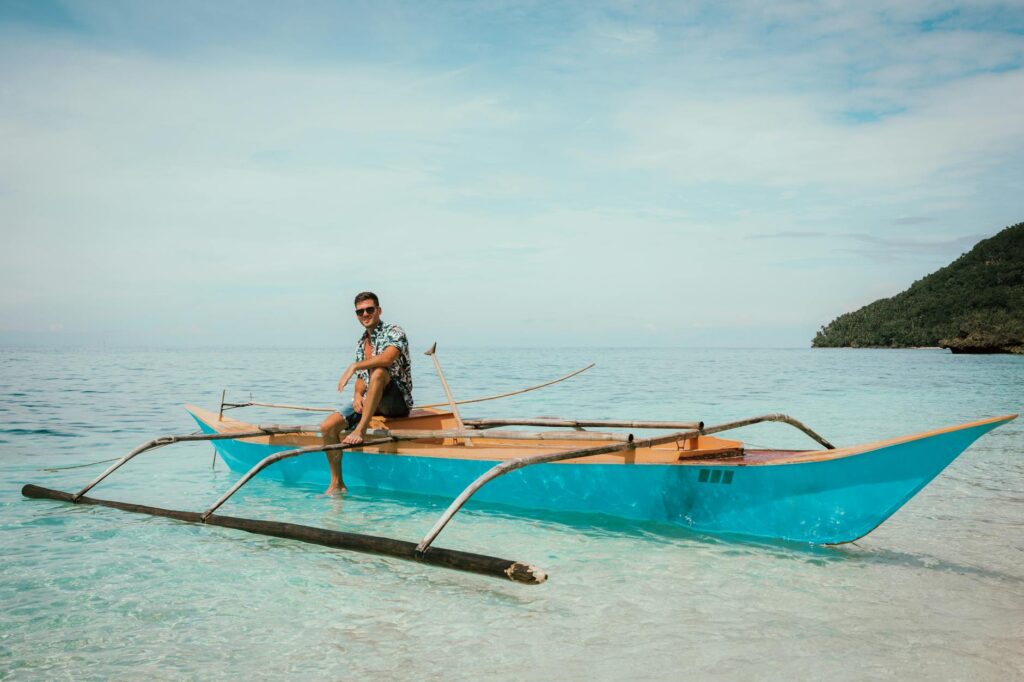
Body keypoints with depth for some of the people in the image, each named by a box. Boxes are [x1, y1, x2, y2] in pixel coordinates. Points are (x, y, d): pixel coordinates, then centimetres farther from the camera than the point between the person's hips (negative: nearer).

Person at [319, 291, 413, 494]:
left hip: (398, 401, -7)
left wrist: (354, 366, -26)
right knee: (327, 426, -10)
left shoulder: (393, 332, -7)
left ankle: (361, 430, -34)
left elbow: (388, 358, -29)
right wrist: (357, 395, -3)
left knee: (378, 371, -37)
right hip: (370, 402, 7)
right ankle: (337, 484, 0)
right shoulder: (360, 343, 17)